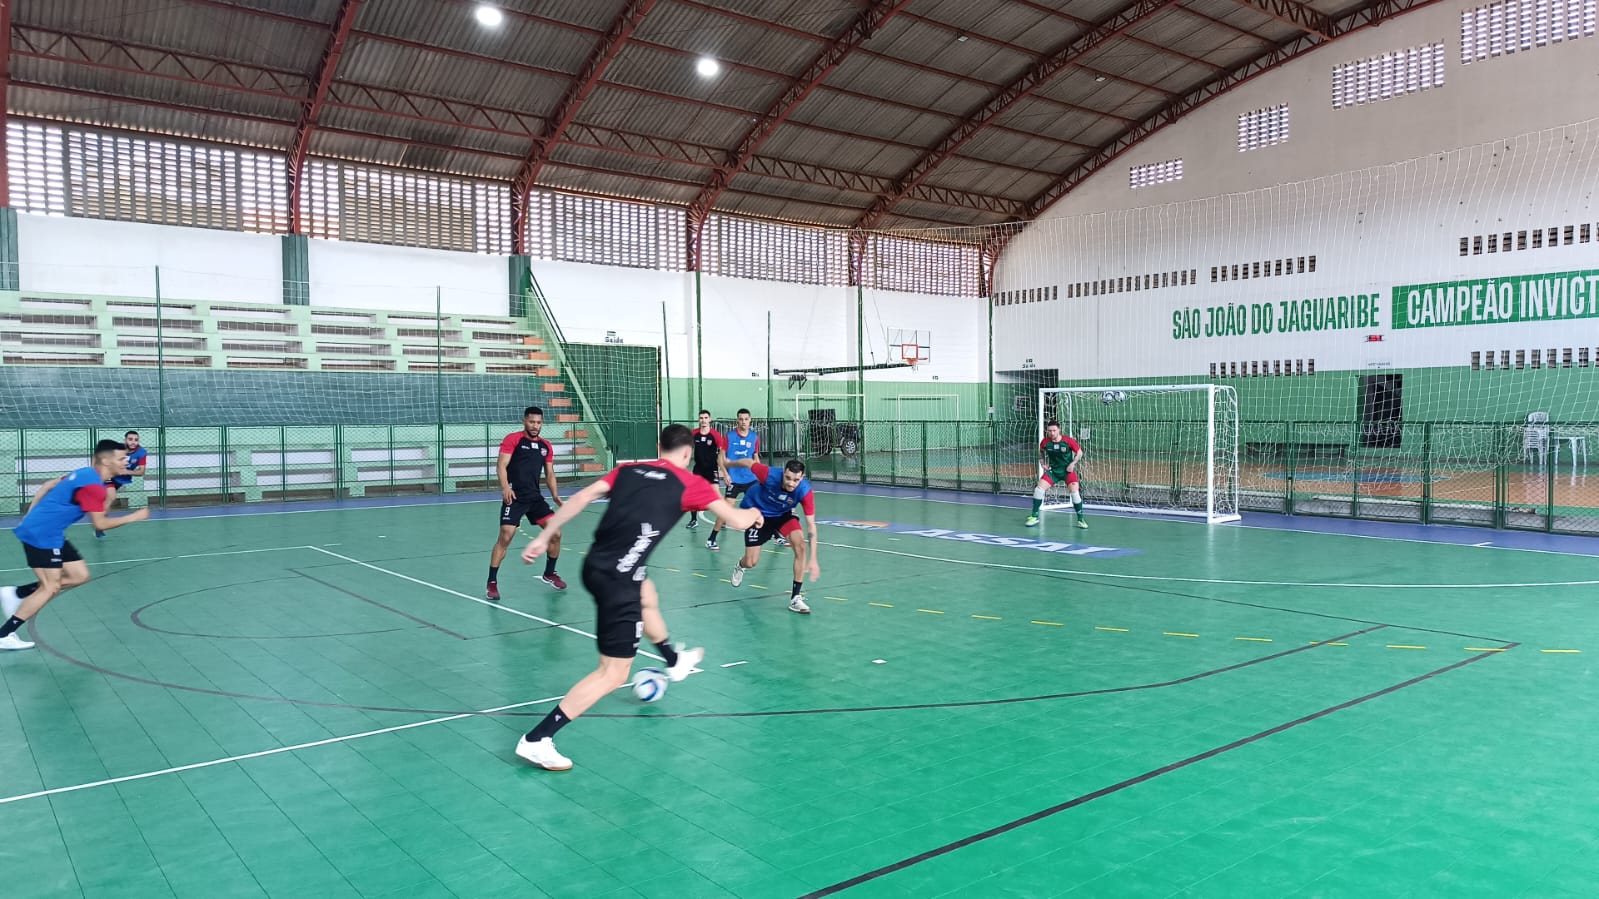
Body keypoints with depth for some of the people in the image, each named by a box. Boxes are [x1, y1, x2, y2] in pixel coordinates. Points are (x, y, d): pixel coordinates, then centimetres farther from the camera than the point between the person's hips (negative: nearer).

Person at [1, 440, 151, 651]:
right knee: (50, 588, -8)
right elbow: (100, 524, -18)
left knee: (80, 575, 8)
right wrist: (134, 517, -9)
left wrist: (30, 514, 22)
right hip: (42, 535, -10)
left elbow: (48, 484, 19)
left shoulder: (85, 474, 9)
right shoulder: (93, 485, -20)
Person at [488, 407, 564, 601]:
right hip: (514, 497, -6)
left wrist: (555, 495, 2)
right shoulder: (512, 439, -5)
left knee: (555, 532, 1)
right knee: (505, 537, -12)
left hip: (535, 497, 6)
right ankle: (492, 583, -1)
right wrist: (505, 487, -27)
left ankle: (549, 574, 21)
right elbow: (502, 465, -12)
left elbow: (549, 474, 17)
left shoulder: (546, 446, 12)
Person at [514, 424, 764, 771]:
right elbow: (737, 521, 3)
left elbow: (581, 498, 4)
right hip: (617, 579, -7)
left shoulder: (628, 469, 13)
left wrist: (545, 536, 9)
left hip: (594, 565, 7)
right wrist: (754, 513, 26)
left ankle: (674, 661, 59)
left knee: (648, 597, 36)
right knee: (613, 673, 1)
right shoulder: (690, 483, 1)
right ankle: (536, 740, 0)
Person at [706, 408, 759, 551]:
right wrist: (726, 474, -14)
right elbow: (721, 457, -3)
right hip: (734, 479, -3)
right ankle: (711, 540, 1)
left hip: (751, 479, 3)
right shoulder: (729, 436, -6)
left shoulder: (755, 437, 4)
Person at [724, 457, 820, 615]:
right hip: (757, 512, -1)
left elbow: (811, 524, -29)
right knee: (751, 563, -2)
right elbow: (748, 462, -16)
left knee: (801, 545, -24)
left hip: (782, 515, 1)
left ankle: (795, 597, -14)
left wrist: (813, 560, -34)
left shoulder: (805, 491, -32)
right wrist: (728, 464, 5)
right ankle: (740, 566, 40)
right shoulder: (769, 475, -36)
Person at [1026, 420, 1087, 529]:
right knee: (1039, 489, -12)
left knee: (1075, 491, -20)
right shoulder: (1045, 442, -9)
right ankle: (1034, 517, 2)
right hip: (1053, 470, 3)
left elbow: (1079, 452, -3)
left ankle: (1080, 519, -2)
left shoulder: (1068, 441, -17)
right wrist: (1043, 463, 2)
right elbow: (1041, 452, 14)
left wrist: (1073, 464, -13)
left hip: (1068, 470, -3)